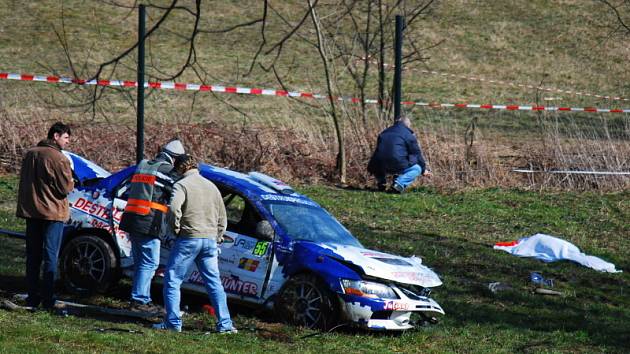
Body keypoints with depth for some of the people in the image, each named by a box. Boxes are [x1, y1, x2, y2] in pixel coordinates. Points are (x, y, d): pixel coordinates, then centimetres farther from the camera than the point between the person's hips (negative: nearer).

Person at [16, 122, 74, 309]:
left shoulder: (30, 154, 7)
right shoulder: (59, 158, -16)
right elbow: (66, 188, -15)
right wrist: (70, 179, 4)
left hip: (31, 211, 6)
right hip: (52, 213, -6)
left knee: (33, 257, 11)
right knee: (50, 257, 1)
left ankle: (32, 297, 12)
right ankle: (48, 299, -1)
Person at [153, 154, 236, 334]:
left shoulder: (182, 185, -5)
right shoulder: (211, 186, 16)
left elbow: (174, 208, -23)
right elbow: (222, 218, 20)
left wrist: (177, 229, -9)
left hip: (189, 238, -6)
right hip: (210, 240, 6)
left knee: (172, 280, 4)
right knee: (214, 283, 10)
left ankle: (173, 322, -1)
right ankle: (225, 324, 5)